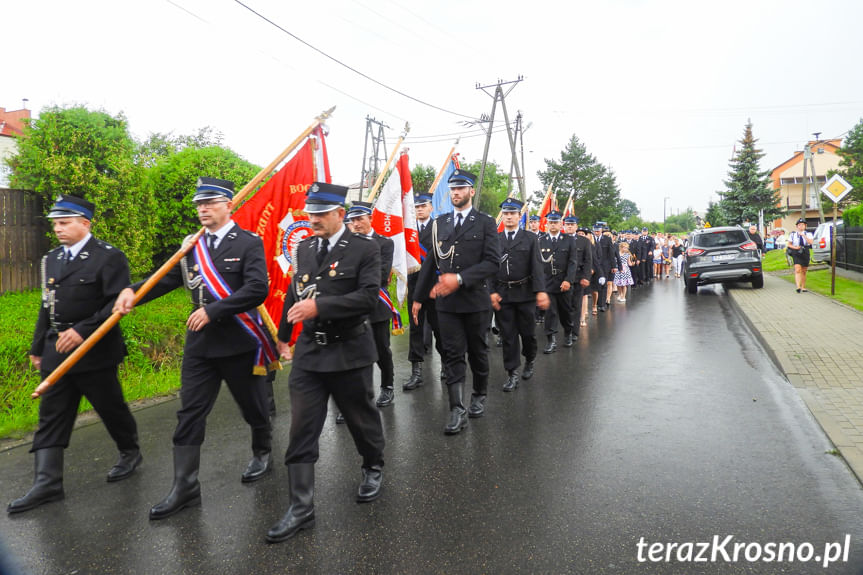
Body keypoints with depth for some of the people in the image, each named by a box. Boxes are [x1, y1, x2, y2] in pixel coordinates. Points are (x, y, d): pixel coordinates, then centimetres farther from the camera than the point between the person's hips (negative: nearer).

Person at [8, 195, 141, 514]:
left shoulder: (109, 257, -10)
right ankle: (48, 483, 11)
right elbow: (47, 307, 16)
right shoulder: (51, 259, 12)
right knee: (51, 416, 5)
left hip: (95, 353, -6)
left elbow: (118, 303, -17)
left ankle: (130, 453, 32)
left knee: (111, 407, 9)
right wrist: (38, 348, 15)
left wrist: (82, 330, -24)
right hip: (56, 353, 6)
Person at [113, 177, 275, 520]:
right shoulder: (191, 246, 9)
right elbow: (167, 278, 3)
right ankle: (184, 488, 12)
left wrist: (212, 311, -22)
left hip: (240, 343, -4)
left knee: (253, 408, 13)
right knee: (190, 414, 3)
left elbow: (257, 290, -19)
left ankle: (262, 455, 39)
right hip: (199, 344, 5)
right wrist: (132, 291, -16)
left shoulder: (248, 243, -8)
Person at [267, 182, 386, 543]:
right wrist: (284, 335, 23)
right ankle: (301, 507, 12)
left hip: (349, 352, -4)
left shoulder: (365, 249, -10)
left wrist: (319, 306, -26)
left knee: (361, 418, 15)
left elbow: (368, 297, -20)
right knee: (301, 430, 3)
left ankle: (373, 468, 43)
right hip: (308, 352, 4)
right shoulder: (304, 247, 7)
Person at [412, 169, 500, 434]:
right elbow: (431, 261, 12)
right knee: (452, 354, -1)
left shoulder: (485, 222, 0)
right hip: (446, 301, 2)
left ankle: (479, 396, 34)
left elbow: (492, 262, -9)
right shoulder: (439, 223, 10)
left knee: (477, 352, 13)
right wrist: (419, 297, 11)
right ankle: (457, 410, 2)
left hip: (476, 300, -2)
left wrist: (460, 279, -20)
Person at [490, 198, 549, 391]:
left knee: (528, 332, 8)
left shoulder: (530, 238, 3)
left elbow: (537, 266, -4)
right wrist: (492, 292, -7)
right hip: (502, 294, 1)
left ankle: (530, 361, 35)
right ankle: (512, 374, 11)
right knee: (508, 335, 3)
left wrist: (541, 291, -14)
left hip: (525, 293, -1)